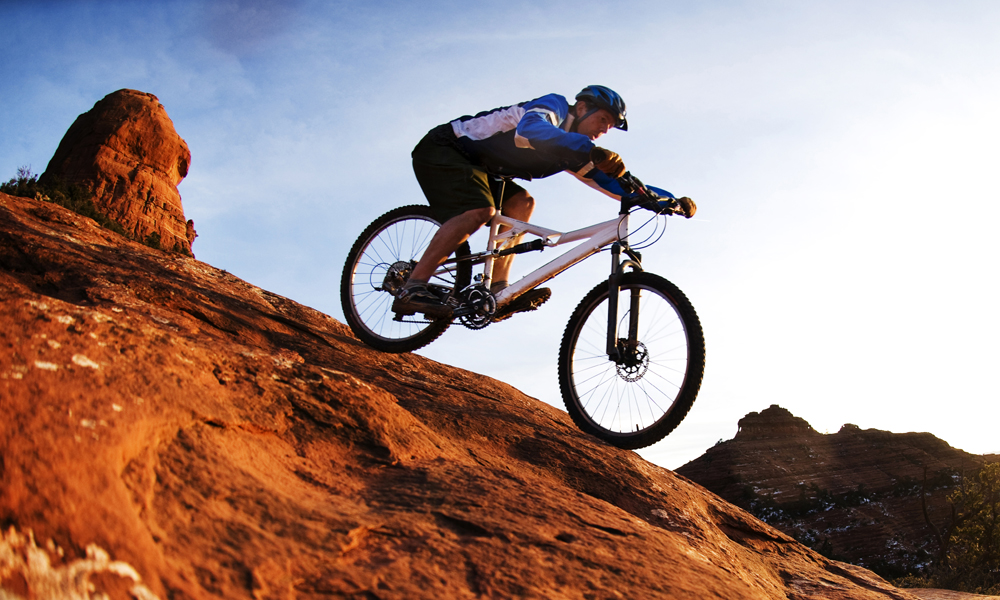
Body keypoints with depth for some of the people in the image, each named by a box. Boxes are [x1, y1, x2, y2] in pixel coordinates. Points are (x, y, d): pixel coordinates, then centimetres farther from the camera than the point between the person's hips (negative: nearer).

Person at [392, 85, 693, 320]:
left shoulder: (570, 150, 10)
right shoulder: (554, 105, -16)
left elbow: (610, 182, 8)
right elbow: (528, 130, -40)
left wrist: (670, 200, -2)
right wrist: (591, 151, -51)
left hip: (472, 164, 9)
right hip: (442, 148, -9)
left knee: (521, 202, -4)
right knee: (480, 210, -29)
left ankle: (497, 292, -12)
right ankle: (412, 289, -33)